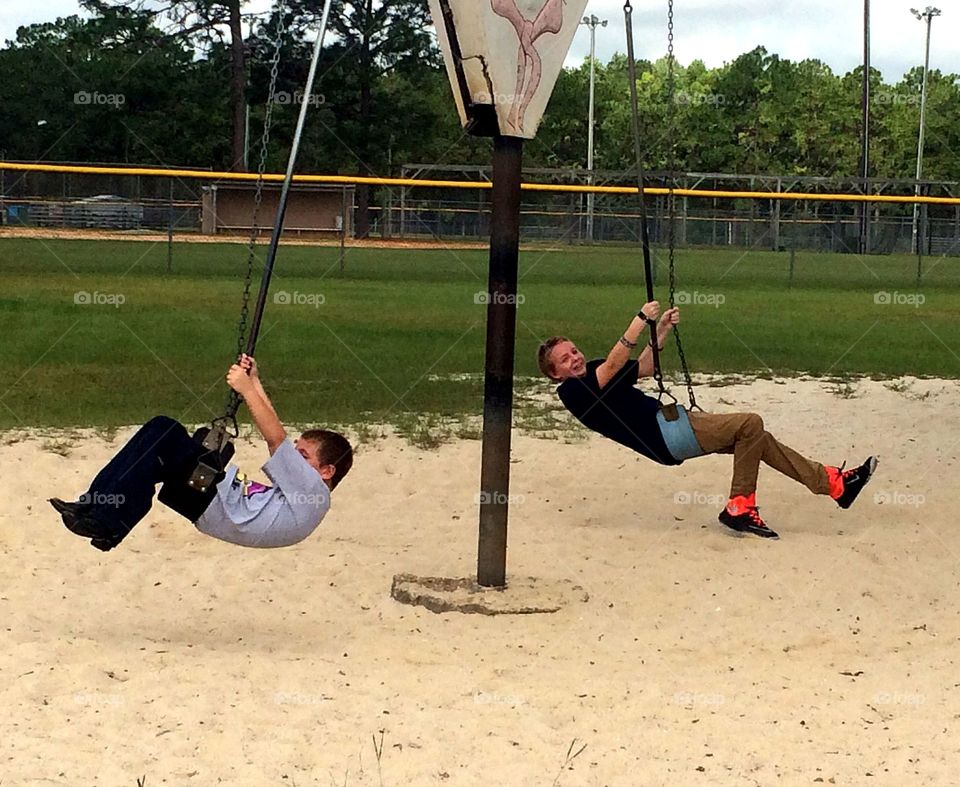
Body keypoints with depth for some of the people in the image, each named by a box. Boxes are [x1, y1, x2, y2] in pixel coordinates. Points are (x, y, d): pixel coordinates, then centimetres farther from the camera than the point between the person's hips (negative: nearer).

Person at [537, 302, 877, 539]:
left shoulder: (593, 371, 18)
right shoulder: (572, 391, -11)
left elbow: (643, 368, 25)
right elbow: (613, 365, -28)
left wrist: (661, 330, 12)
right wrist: (641, 321, -32)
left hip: (671, 420, 10)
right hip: (664, 438, -10)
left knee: (756, 438, 7)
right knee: (750, 424, -15)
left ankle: (832, 482, 13)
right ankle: (739, 508, -5)